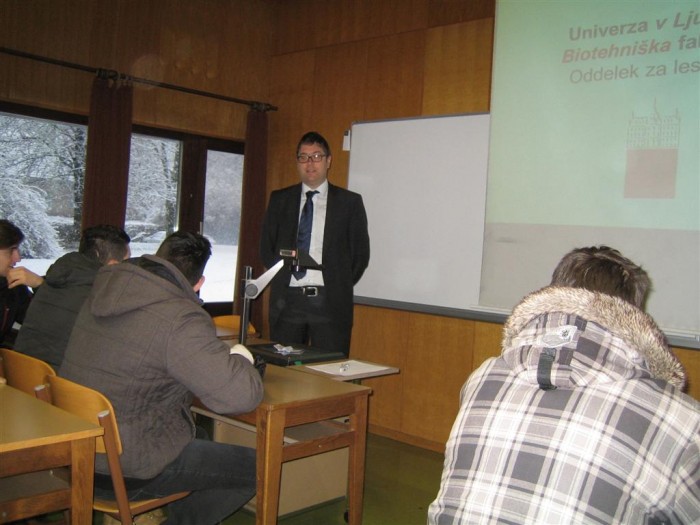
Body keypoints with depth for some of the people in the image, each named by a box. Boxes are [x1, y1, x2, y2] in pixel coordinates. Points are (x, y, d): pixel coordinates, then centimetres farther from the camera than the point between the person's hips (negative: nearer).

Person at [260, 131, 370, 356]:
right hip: (287, 300, 2)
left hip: (330, 302, -2)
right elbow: (266, 246, 14)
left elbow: (361, 252, 6)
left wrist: (340, 288, 1)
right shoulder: (280, 199, 12)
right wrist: (281, 280, 5)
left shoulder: (350, 201, 5)